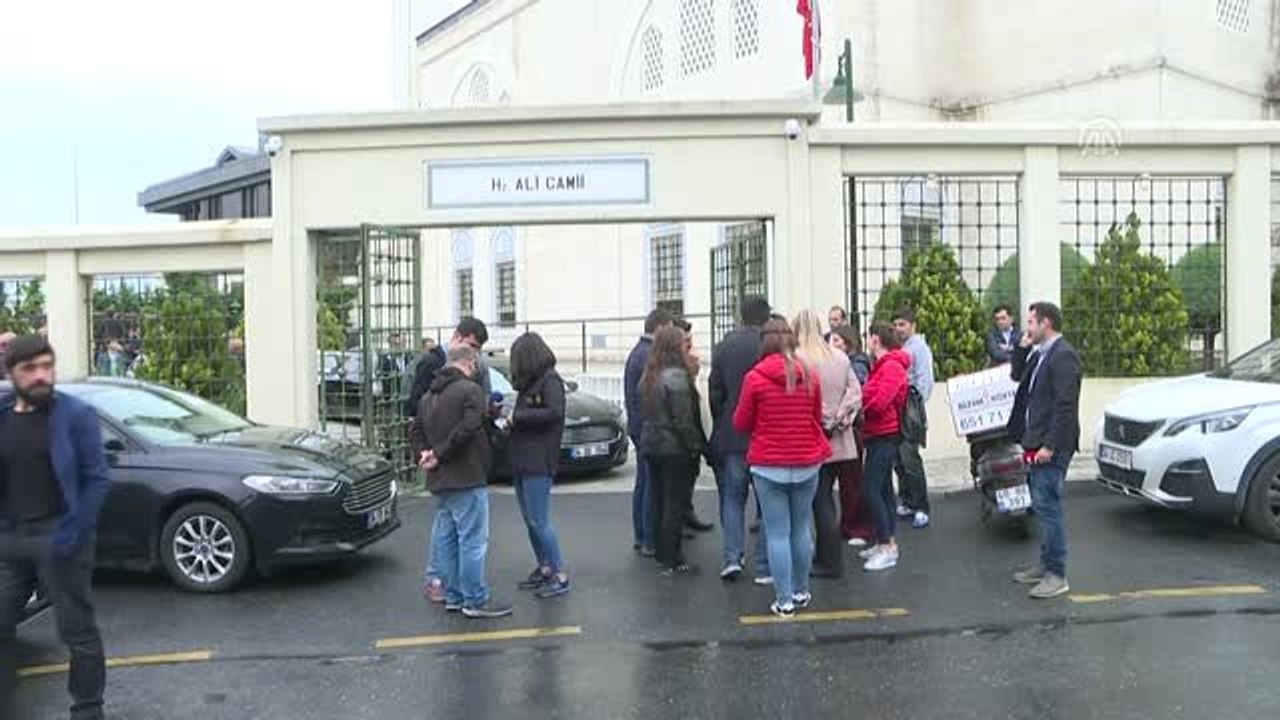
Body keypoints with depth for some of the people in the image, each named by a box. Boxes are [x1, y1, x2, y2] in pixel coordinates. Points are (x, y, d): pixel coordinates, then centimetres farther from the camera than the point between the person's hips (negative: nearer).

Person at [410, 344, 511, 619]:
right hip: (467, 478, -9)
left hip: (441, 481, 9)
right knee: (473, 540, -4)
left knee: (446, 539, 14)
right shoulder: (471, 390, -11)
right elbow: (468, 428, -23)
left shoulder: (428, 396, 16)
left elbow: (417, 432, 15)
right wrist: (439, 454, -16)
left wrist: (424, 454, 2)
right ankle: (475, 601, 0)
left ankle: (453, 596, 21)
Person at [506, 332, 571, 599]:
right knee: (530, 520, 13)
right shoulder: (530, 382, 16)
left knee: (539, 521, -7)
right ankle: (544, 569, 23)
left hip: (539, 462, -9)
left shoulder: (550, 379, -9)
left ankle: (560, 575, 1)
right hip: (521, 461, 9)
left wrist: (517, 416, -16)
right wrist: (510, 418, 2)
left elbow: (554, 412, -22)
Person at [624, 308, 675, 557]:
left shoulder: (636, 352, 15)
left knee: (642, 482, 15)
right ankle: (650, 541, 0)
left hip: (637, 426, 10)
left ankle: (640, 537, 23)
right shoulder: (649, 356, -18)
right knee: (653, 484, -5)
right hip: (650, 428, -10)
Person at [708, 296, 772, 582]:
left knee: (732, 497, 14)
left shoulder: (723, 347, 0)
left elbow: (714, 392, 3)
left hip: (731, 438, 2)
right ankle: (764, 566, 11)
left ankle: (732, 557, 4)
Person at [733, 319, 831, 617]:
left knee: (777, 533, 2)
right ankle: (801, 592, 27)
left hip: (769, 465, -3)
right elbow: (817, 418, 10)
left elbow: (741, 423, -1)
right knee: (801, 529, 15)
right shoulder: (810, 376, -1)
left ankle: (784, 600, 4)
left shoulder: (755, 377, -10)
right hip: (806, 463, 3)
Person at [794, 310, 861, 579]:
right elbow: (855, 393, 3)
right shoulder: (841, 357, 7)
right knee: (825, 497, 16)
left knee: (821, 501, 1)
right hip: (839, 441, 6)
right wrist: (840, 420, 0)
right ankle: (826, 554, 23)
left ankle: (831, 562, 6)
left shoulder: (797, 358, -12)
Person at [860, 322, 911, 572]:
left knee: (872, 489, -12)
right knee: (883, 488, 14)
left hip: (884, 435, -10)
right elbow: (871, 395, 10)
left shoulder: (891, 367, -16)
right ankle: (885, 543, 23)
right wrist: (861, 405, -8)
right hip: (880, 433, 10)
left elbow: (879, 402, -23)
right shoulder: (882, 365, 16)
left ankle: (888, 548, -8)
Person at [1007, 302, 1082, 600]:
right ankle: (1046, 565, 26)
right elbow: (1017, 375, 25)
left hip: (1052, 447, -10)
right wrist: (1023, 347, 10)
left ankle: (1057, 575, 0)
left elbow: (1065, 406, -20)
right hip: (1038, 443, 10)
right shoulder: (1041, 354, 14)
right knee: (1043, 507, 16)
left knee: (1048, 507, -7)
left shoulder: (1063, 356, -15)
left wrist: (1050, 446, -22)